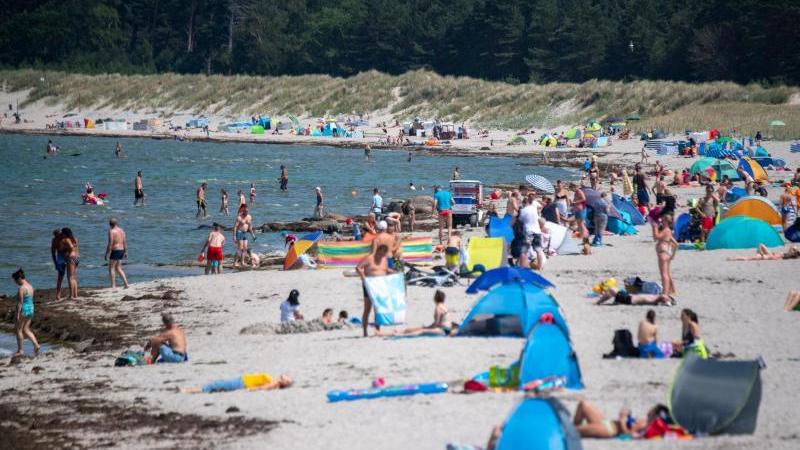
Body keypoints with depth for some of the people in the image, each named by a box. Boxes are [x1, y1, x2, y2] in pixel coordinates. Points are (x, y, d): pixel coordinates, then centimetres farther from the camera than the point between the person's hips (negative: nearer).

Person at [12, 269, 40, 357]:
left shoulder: (21, 288, -17)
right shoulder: (30, 286, 10)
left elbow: (20, 302, -20)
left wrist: (17, 314, -18)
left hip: (23, 310, -9)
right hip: (31, 309, 9)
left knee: (18, 330, 5)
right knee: (26, 330, 15)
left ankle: (20, 350, 9)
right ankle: (36, 345, 1)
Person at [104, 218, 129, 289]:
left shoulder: (111, 231, -13)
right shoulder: (121, 230, 10)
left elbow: (110, 244, -17)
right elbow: (125, 242, 11)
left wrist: (107, 254, -14)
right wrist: (125, 252, 16)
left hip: (115, 251, -8)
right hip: (121, 250, 8)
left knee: (111, 268, 0)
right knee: (118, 268, 17)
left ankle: (113, 286, -4)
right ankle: (126, 283, 10)